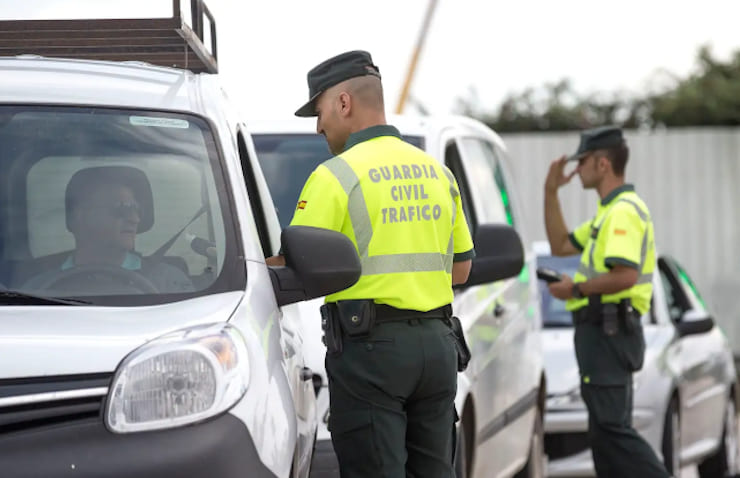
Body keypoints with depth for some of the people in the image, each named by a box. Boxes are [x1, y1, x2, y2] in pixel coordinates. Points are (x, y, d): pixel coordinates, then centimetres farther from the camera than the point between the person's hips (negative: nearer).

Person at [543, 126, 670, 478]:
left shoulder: (623, 211, -15)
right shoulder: (610, 211, 20)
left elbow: (624, 276, -27)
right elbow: (560, 245, 27)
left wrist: (577, 288, -15)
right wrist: (551, 191, 22)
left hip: (607, 330, -11)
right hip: (604, 331, 11)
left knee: (610, 427, -15)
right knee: (606, 429, 12)